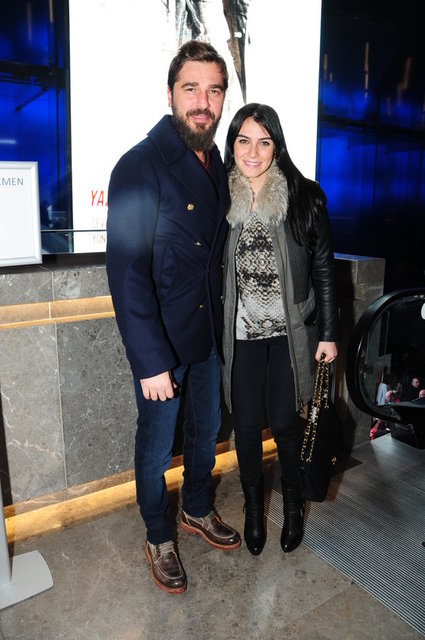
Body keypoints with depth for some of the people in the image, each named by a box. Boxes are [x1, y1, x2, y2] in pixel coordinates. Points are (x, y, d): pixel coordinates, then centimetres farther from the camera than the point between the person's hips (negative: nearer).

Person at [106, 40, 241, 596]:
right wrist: (150, 360, -23)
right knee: (156, 448, 11)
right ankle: (159, 537, 37)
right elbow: (126, 274, -21)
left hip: (208, 333, 7)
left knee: (206, 431, 22)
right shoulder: (140, 167, -18)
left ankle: (197, 510, 47)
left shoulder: (216, 164, 6)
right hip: (161, 341, -7)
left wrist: (220, 321, 10)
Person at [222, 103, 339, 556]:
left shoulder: (304, 197, -3)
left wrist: (328, 332, 1)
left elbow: (323, 268, 1)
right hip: (241, 333, 1)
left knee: (284, 423, 6)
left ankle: (293, 505, 35)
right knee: (246, 424, 9)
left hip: (290, 331, -1)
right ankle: (253, 507, 35)